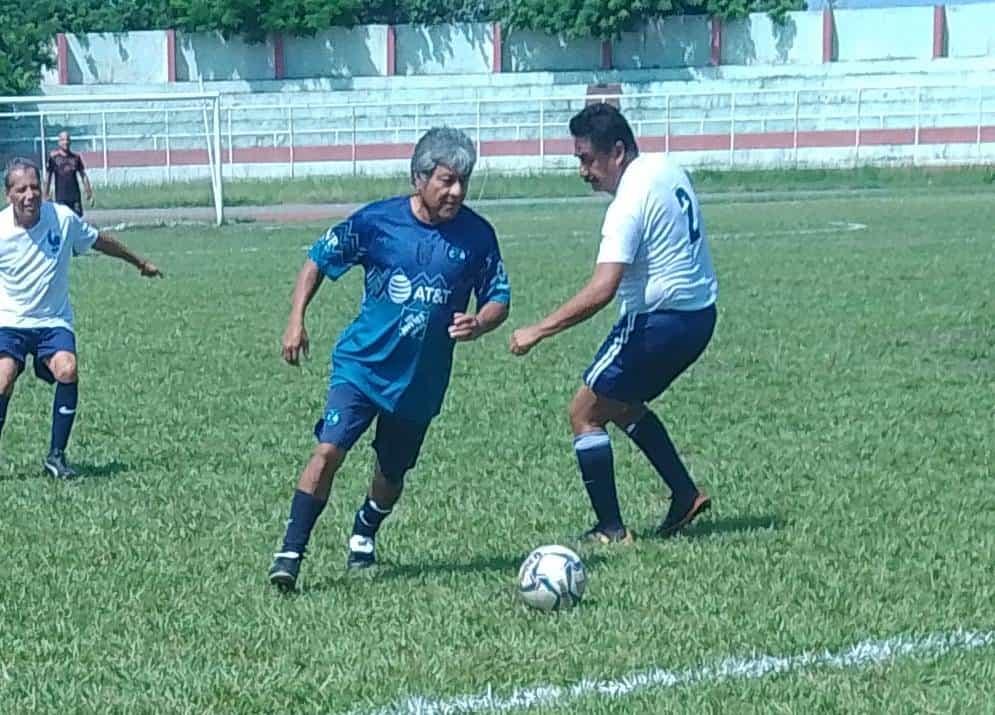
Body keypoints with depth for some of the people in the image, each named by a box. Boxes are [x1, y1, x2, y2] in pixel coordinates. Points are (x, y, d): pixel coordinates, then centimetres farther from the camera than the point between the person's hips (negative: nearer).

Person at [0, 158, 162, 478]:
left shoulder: (63, 218, -8)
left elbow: (101, 241, 12)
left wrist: (140, 263, 24)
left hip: (53, 321, 2)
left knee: (67, 370, -25)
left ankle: (56, 456, -12)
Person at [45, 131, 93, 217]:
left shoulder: (76, 157, 8)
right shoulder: (53, 157, -1)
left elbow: (83, 175, 13)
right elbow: (48, 176, 0)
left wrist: (89, 193, 9)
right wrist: (46, 195, -4)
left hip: (75, 196, 3)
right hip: (60, 196, -3)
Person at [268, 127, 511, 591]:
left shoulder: (476, 236, -6)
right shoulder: (376, 221, -10)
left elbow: (499, 299, 3)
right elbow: (318, 260, 4)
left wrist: (479, 323, -19)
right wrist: (296, 320, -4)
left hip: (421, 379, 2)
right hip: (362, 364, -2)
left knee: (392, 474, 14)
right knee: (329, 451, -19)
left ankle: (364, 535, 46)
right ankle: (291, 553, -13)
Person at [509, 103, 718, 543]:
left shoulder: (629, 203, -22)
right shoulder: (668, 171, 6)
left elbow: (601, 290, -30)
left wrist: (537, 332, -30)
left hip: (660, 321, -9)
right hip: (699, 314, 9)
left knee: (585, 413, 2)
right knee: (622, 405, 26)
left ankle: (611, 530, 0)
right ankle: (685, 495, 21)